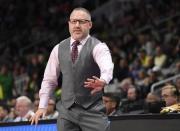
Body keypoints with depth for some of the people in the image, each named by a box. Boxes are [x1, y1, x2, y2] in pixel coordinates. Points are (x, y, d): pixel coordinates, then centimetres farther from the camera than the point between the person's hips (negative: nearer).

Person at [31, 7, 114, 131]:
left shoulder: (98, 47, -5)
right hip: (66, 111, 4)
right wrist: (42, 106, 10)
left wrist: (103, 81, -49)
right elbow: (49, 79, 16)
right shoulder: (59, 49, 9)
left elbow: (107, 67, -26)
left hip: (92, 110, -3)